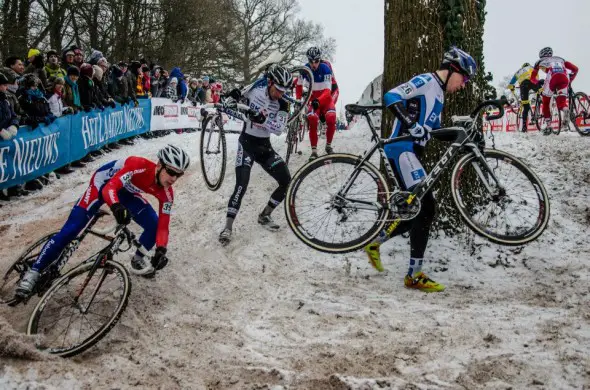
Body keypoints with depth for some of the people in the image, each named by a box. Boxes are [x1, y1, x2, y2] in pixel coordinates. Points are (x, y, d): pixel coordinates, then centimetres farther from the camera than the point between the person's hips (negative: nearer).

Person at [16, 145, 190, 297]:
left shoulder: (166, 193, -22)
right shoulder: (138, 165, -39)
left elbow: (163, 225, -19)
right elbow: (110, 188, -47)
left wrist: (161, 250, -35)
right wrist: (116, 207, -68)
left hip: (126, 191, 6)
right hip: (103, 183, -6)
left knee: (154, 225, -9)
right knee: (71, 229, -15)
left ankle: (138, 259, 21)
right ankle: (34, 272, -8)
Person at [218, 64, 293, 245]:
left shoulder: (283, 105, -5)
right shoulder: (255, 89, -9)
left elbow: (279, 129, -19)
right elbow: (236, 96, 11)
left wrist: (262, 119, -34)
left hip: (264, 146, 4)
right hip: (247, 143, -4)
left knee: (287, 182, -5)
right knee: (241, 185, -19)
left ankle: (265, 215, 15)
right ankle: (228, 227, -12)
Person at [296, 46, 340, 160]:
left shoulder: (325, 68, -24)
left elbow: (327, 91, -32)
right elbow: (299, 85, 2)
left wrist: (318, 101, -49)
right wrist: (298, 99, -8)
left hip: (328, 95, -2)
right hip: (314, 97, 2)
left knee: (331, 117, -27)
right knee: (312, 119, -22)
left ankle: (328, 145, -4)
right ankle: (314, 151, -15)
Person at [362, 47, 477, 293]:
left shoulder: (438, 94, 22)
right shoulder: (426, 81, -8)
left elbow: (434, 130, 24)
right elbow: (391, 97, -22)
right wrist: (412, 126, -31)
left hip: (411, 153, 10)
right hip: (402, 150, -10)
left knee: (418, 210, 9)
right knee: (426, 209, -15)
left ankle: (374, 243, 24)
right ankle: (414, 276, -11)